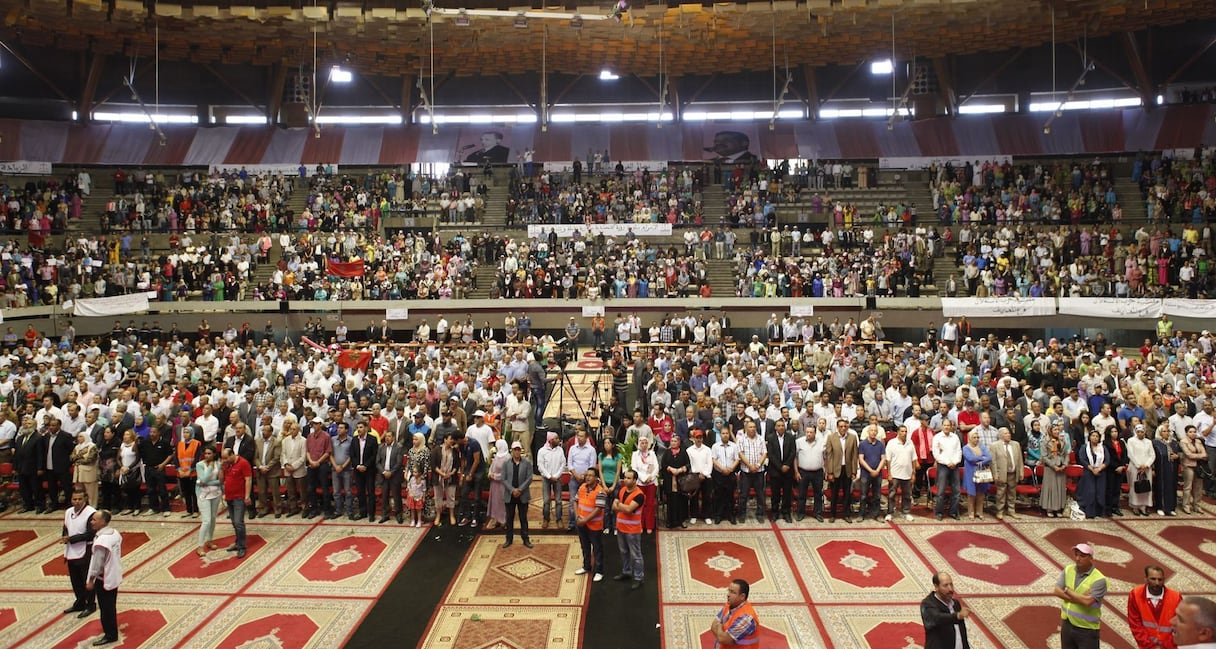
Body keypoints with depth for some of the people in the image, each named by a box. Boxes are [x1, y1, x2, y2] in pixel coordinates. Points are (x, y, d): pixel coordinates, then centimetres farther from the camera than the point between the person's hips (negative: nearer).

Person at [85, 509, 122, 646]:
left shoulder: (101, 540, -27)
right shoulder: (114, 533, 1)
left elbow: (98, 563, -22)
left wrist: (91, 580, -11)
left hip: (104, 578, -9)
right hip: (114, 576, 9)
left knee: (105, 608, 5)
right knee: (111, 606, 22)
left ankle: (110, 635, 16)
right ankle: (112, 631, 36)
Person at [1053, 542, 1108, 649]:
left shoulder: (1099, 579, -17)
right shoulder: (1068, 570, 1)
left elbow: (1087, 601, -26)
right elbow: (1057, 591, -7)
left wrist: (1067, 590, -13)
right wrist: (1079, 598, -19)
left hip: (1087, 630, -6)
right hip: (1067, 625, 6)